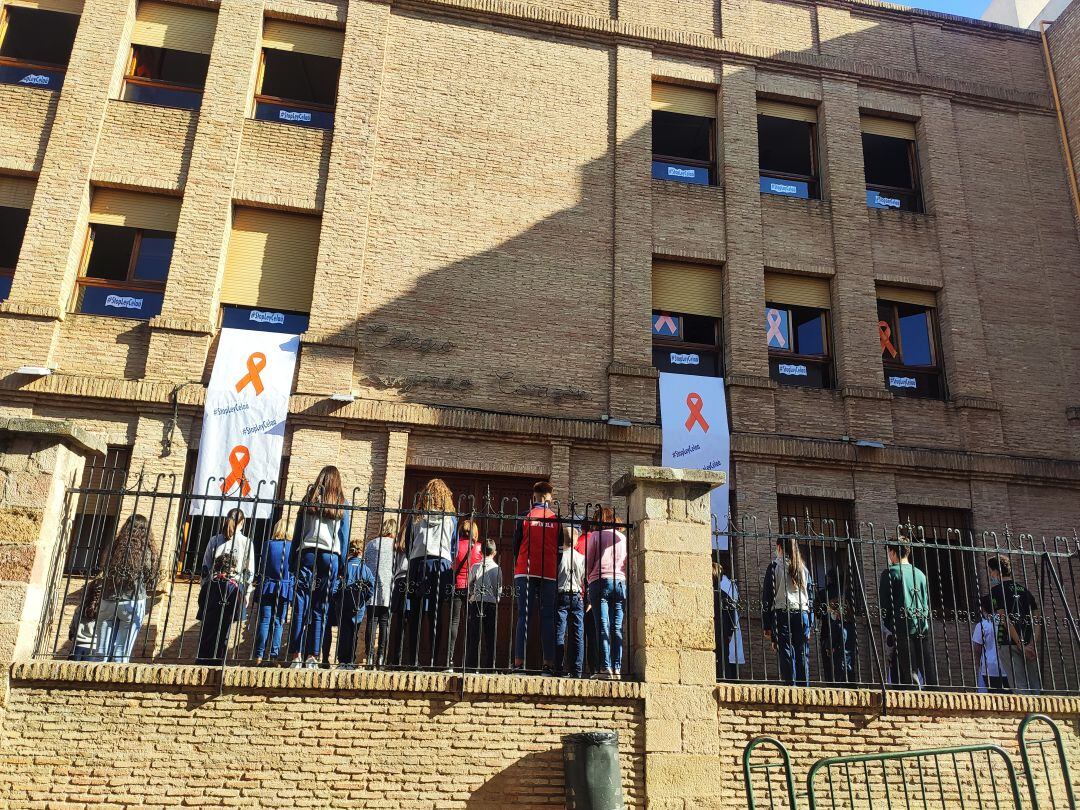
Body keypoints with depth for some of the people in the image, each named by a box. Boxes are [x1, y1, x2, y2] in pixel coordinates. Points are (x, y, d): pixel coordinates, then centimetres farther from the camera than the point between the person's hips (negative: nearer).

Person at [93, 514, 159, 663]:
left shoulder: (115, 546, 6)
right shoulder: (146, 550, -2)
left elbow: (104, 572, 13)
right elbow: (151, 582, 4)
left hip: (108, 601, 3)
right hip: (133, 601, -3)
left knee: (101, 652, 6)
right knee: (122, 654, -1)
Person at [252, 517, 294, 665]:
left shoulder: (269, 544, -2)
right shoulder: (293, 546, -2)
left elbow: (263, 566, 3)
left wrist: (258, 581, 15)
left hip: (268, 587, 0)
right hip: (285, 588, 0)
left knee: (264, 621, 1)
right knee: (278, 622, 5)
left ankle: (259, 656, -3)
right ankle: (274, 656, 2)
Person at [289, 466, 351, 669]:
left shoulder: (309, 500, 8)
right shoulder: (342, 505, 7)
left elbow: (297, 532, 5)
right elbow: (344, 537, 5)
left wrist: (292, 562, 6)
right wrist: (341, 565, 9)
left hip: (307, 554, 0)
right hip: (331, 556, 0)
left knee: (301, 607, 0)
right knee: (321, 610, 4)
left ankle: (297, 655, -3)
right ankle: (312, 657, 3)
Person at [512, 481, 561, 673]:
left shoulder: (525, 517, 2)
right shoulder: (557, 519, 4)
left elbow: (516, 545, 6)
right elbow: (560, 548, 8)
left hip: (526, 572, 0)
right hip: (549, 574, 0)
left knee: (524, 616, 1)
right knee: (547, 618, 3)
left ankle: (519, 662, -5)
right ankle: (548, 663, -1)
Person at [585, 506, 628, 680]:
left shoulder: (595, 535, 4)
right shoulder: (622, 537, 15)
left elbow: (589, 562, 5)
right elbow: (627, 563, 15)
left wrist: (589, 581, 17)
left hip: (600, 581, -3)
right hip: (620, 582, 3)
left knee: (603, 627, -5)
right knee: (617, 628, 3)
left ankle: (606, 668, -12)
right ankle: (617, 669, -1)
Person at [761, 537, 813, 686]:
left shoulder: (775, 566, 1)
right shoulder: (804, 568, 15)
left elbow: (767, 596, -1)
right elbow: (810, 596, 15)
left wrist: (767, 625, 1)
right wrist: (810, 623, 17)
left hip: (782, 615, -4)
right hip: (803, 614, 4)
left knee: (786, 655, -6)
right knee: (803, 656, 5)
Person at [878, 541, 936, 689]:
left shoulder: (890, 573, -2)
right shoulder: (920, 574, 16)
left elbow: (884, 603, -4)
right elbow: (927, 603, 20)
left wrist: (888, 627, 6)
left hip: (903, 628, -5)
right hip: (923, 628, 5)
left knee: (910, 673, -7)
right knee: (929, 671, 5)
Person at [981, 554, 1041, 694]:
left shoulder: (996, 591, -2)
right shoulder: (1024, 590, 17)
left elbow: (1005, 619, -11)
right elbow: (1036, 619, 10)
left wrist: (1021, 645, -12)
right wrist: (1033, 644, 1)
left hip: (1008, 644, -6)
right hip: (1029, 645, 6)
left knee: (1020, 687, -5)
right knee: (1035, 687, 10)